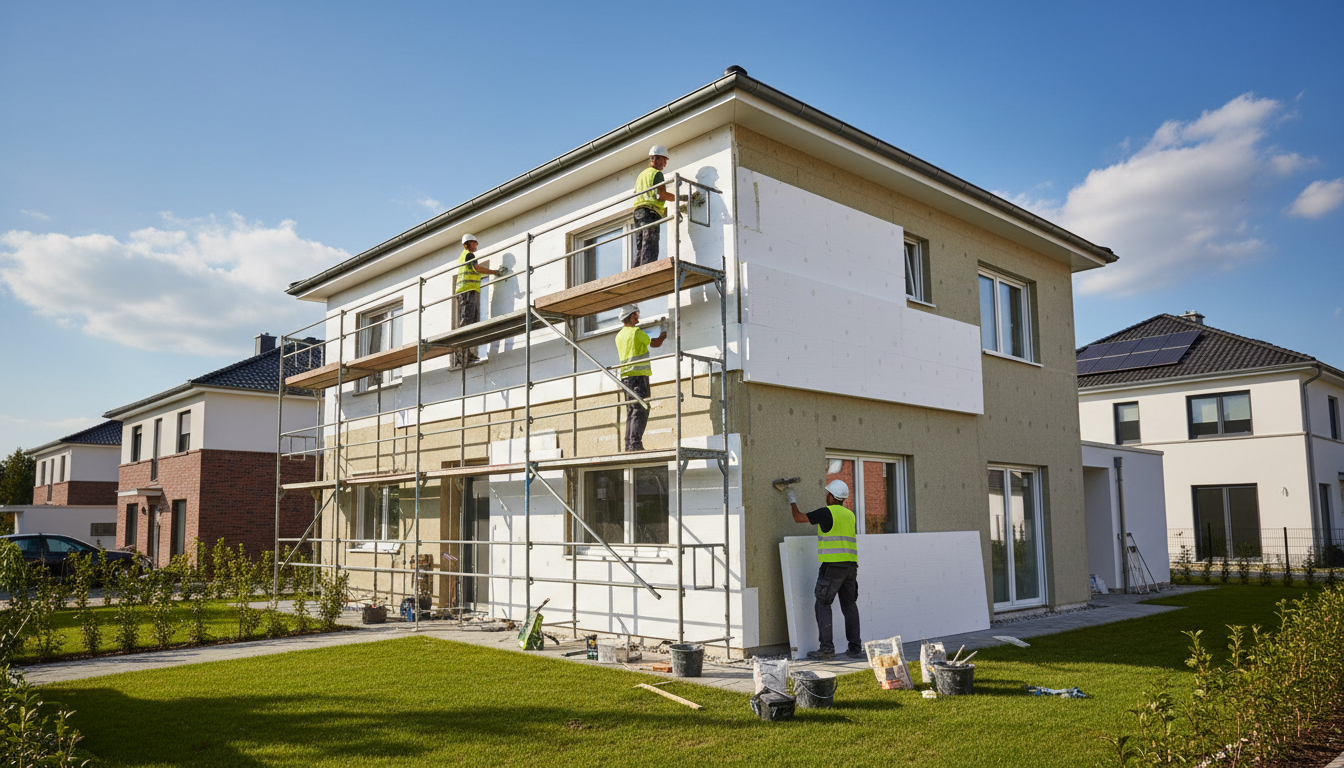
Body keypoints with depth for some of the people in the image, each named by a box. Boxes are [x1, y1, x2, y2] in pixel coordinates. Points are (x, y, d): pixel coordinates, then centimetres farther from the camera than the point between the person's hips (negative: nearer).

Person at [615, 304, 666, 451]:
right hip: (638, 375, -8)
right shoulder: (637, 332, -5)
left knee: (632, 411, 9)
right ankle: (635, 443, -19)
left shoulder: (619, 335, 17)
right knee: (640, 410, -10)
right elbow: (655, 344, 4)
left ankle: (628, 444, 4)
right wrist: (664, 332, 23)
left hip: (626, 376, 8)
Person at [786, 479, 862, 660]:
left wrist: (792, 501, 13)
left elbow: (798, 518, -4)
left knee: (823, 605, -2)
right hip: (850, 565, 7)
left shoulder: (827, 512, -8)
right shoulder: (850, 515, 15)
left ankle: (827, 647, -7)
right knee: (849, 606, 9)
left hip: (833, 565, -7)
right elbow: (853, 542, 17)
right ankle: (855, 648, 7)